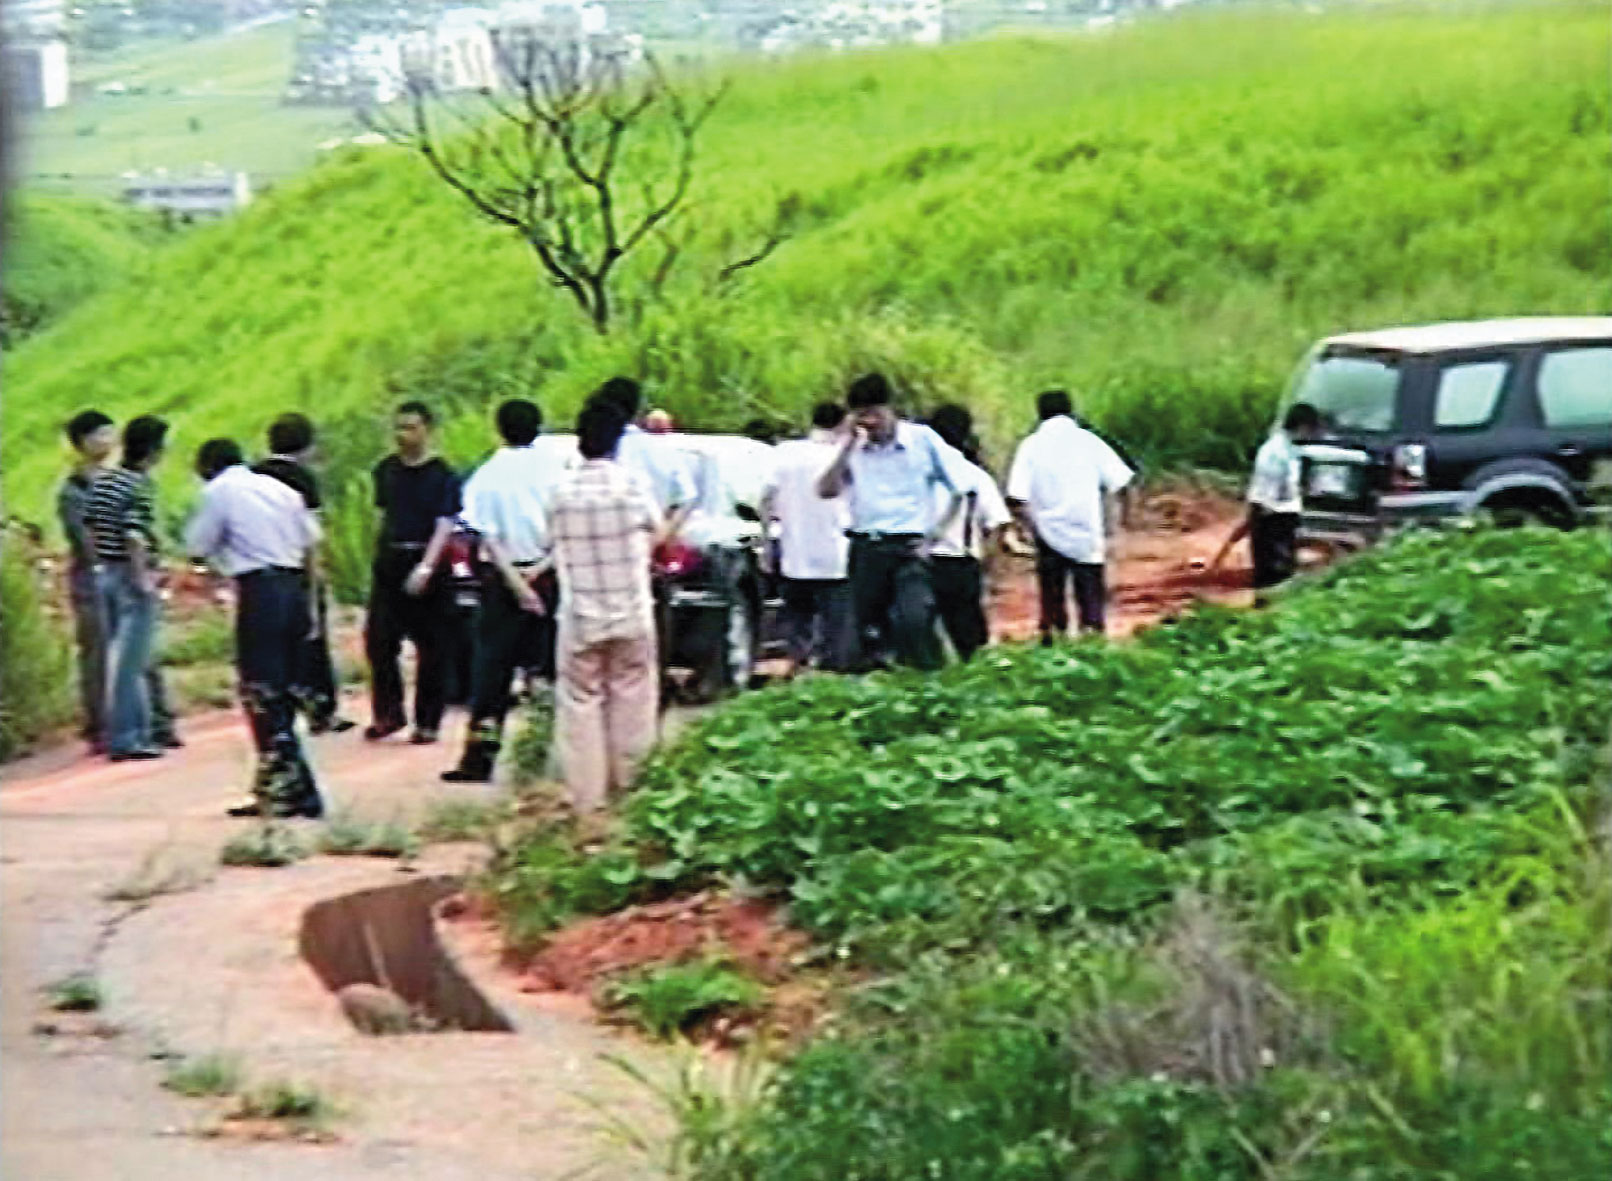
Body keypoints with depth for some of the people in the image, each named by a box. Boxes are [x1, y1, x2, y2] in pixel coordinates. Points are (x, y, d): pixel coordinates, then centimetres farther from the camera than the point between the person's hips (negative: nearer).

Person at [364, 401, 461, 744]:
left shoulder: (442, 476, -6)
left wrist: (425, 568, -24)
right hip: (389, 564, 4)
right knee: (378, 641, -1)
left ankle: (427, 722, 8)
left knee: (431, 651, 1)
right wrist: (382, 556, 15)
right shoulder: (386, 470, 10)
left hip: (427, 565, -4)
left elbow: (444, 526, -12)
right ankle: (389, 713, 9)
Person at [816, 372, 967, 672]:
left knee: (915, 621, -22)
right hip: (866, 547, 4)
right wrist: (848, 447, -11)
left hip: (909, 546, -4)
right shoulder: (853, 448, 6)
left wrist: (934, 536, -3)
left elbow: (959, 490, 3)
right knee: (864, 624, 5)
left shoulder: (922, 439, -1)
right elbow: (826, 491, -6)